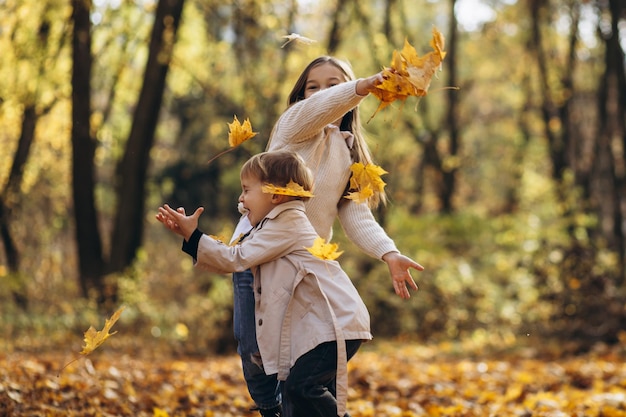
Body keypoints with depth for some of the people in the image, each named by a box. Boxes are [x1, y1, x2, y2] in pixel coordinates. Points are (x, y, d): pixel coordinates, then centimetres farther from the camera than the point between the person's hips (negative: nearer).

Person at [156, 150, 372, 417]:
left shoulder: (289, 222, -11)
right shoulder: (274, 226, 21)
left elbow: (238, 258, -13)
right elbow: (233, 262, 19)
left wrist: (193, 235, -7)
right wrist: (188, 236, 12)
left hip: (337, 322, -11)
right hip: (318, 324, 11)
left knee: (302, 386, -20)